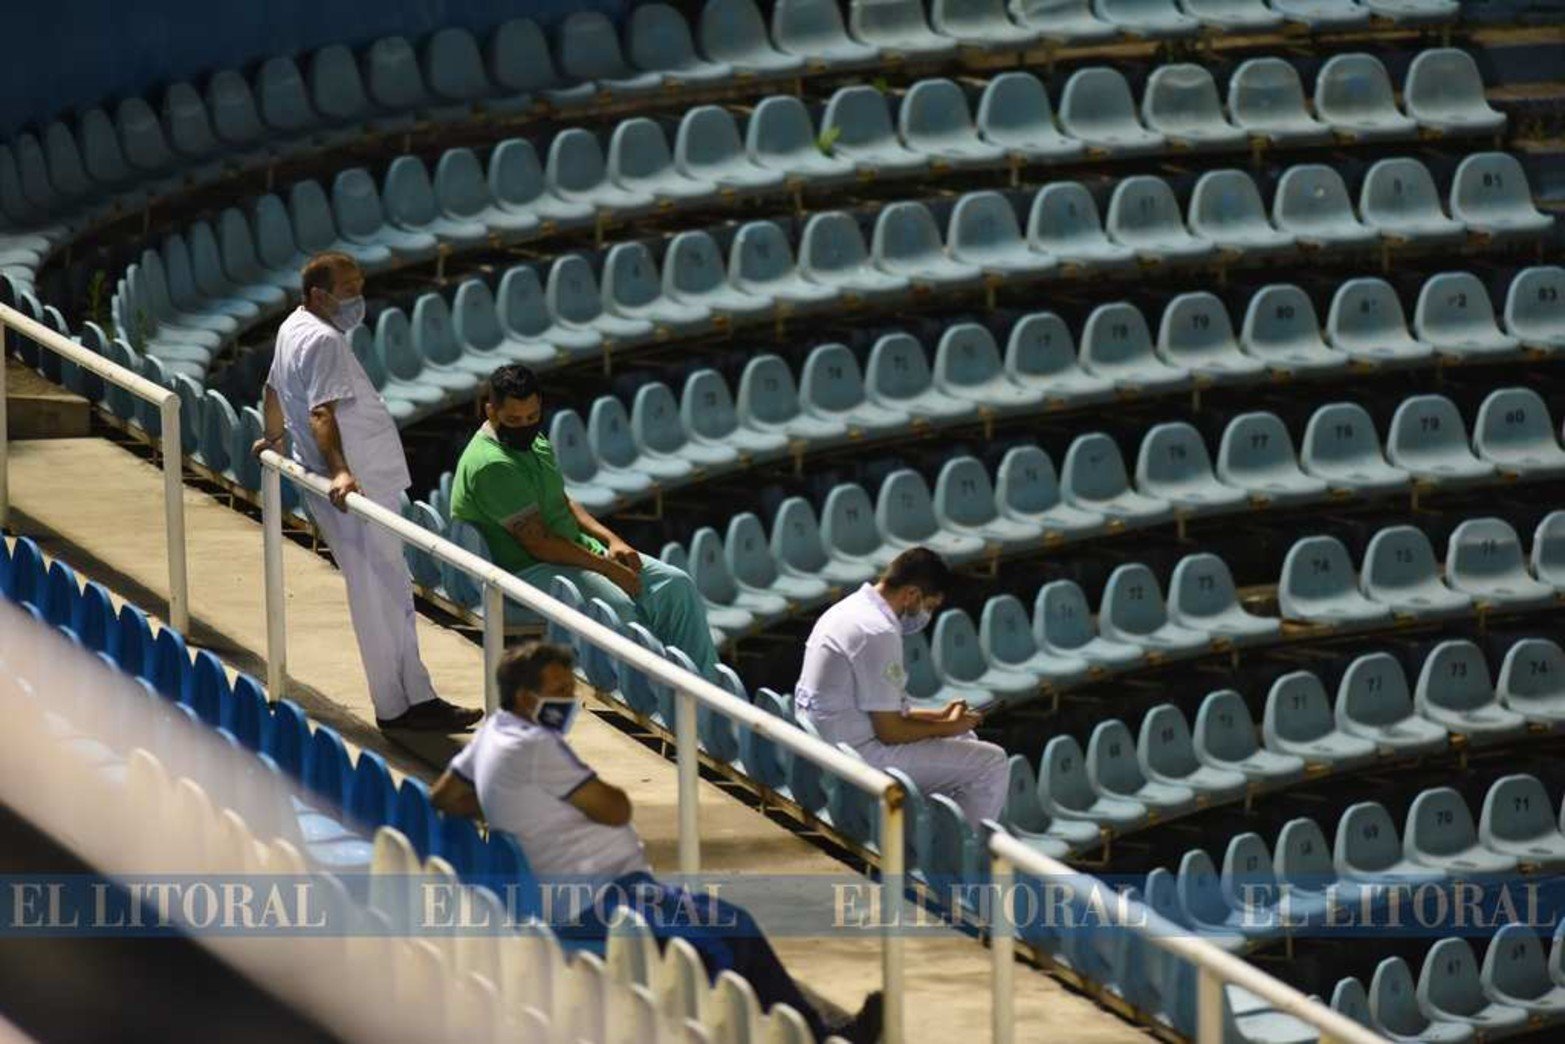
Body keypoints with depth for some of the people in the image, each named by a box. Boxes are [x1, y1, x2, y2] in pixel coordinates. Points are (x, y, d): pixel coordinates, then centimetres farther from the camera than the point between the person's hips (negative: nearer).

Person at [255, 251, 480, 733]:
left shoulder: (294, 328, 16)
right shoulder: (324, 341, -17)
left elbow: (275, 388, 34)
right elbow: (322, 412, -29)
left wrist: (273, 436, 52)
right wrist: (339, 472, -41)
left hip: (364, 483, 11)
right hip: (354, 490, -11)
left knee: (393, 590, 15)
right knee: (378, 594, -8)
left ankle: (417, 697, 20)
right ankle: (396, 707, -7)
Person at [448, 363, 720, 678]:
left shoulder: (535, 442, 12)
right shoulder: (490, 465, -20)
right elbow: (538, 544, -22)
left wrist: (611, 540, 7)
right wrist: (608, 569, -18)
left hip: (577, 549, 10)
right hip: (526, 570, -10)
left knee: (676, 584, -5)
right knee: (619, 605, -35)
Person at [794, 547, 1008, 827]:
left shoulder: (848, 610, 10)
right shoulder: (879, 633, -22)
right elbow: (890, 732, -19)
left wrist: (938, 716, 15)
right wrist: (948, 727, -3)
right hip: (860, 757, -11)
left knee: (966, 741, 26)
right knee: (991, 764, -10)